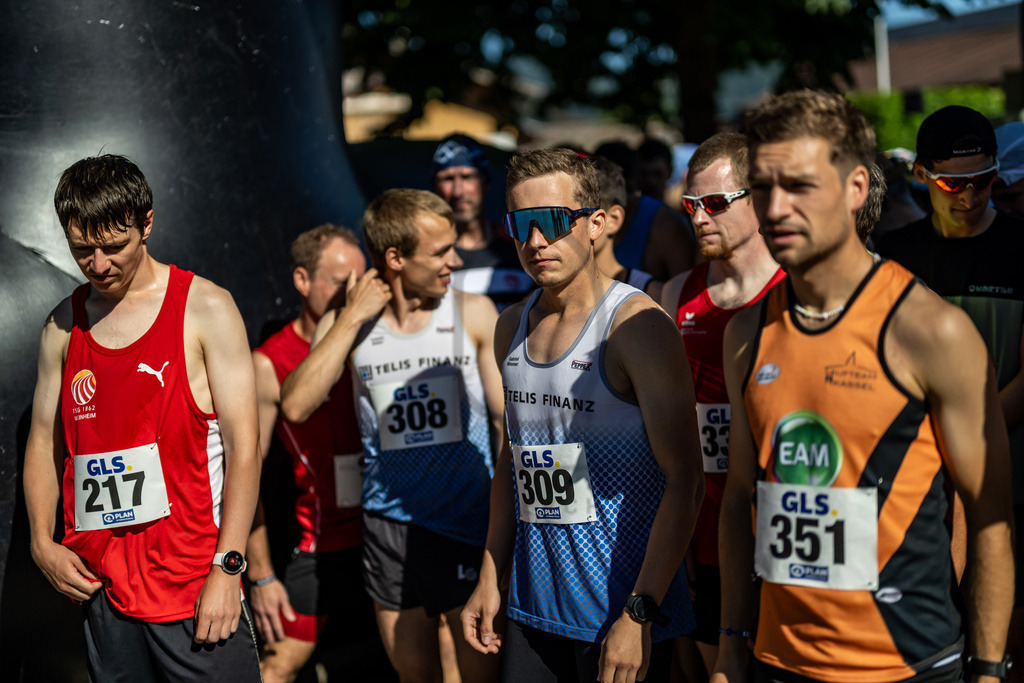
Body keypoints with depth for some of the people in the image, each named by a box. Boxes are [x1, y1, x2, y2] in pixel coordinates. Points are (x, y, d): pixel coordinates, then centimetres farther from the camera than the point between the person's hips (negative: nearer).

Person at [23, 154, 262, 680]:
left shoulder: (205, 308, -3)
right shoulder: (63, 326, 10)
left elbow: (243, 445, -7)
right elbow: (44, 441, 17)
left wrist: (226, 567, -13)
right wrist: (43, 543, 2)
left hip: (193, 579, -4)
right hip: (98, 582, 4)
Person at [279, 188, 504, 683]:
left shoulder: (473, 314, -2)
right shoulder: (346, 323, 2)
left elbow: (509, 422, 1)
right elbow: (295, 406, -12)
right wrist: (351, 318, -12)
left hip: (467, 525, -2)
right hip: (388, 524, 2)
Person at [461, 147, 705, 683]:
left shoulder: (635, 326, -13)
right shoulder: (510, 328, 8)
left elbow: (684, 481, -17)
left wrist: (640, 615, -21)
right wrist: (490, 578, 14)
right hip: (532, 609, 6)